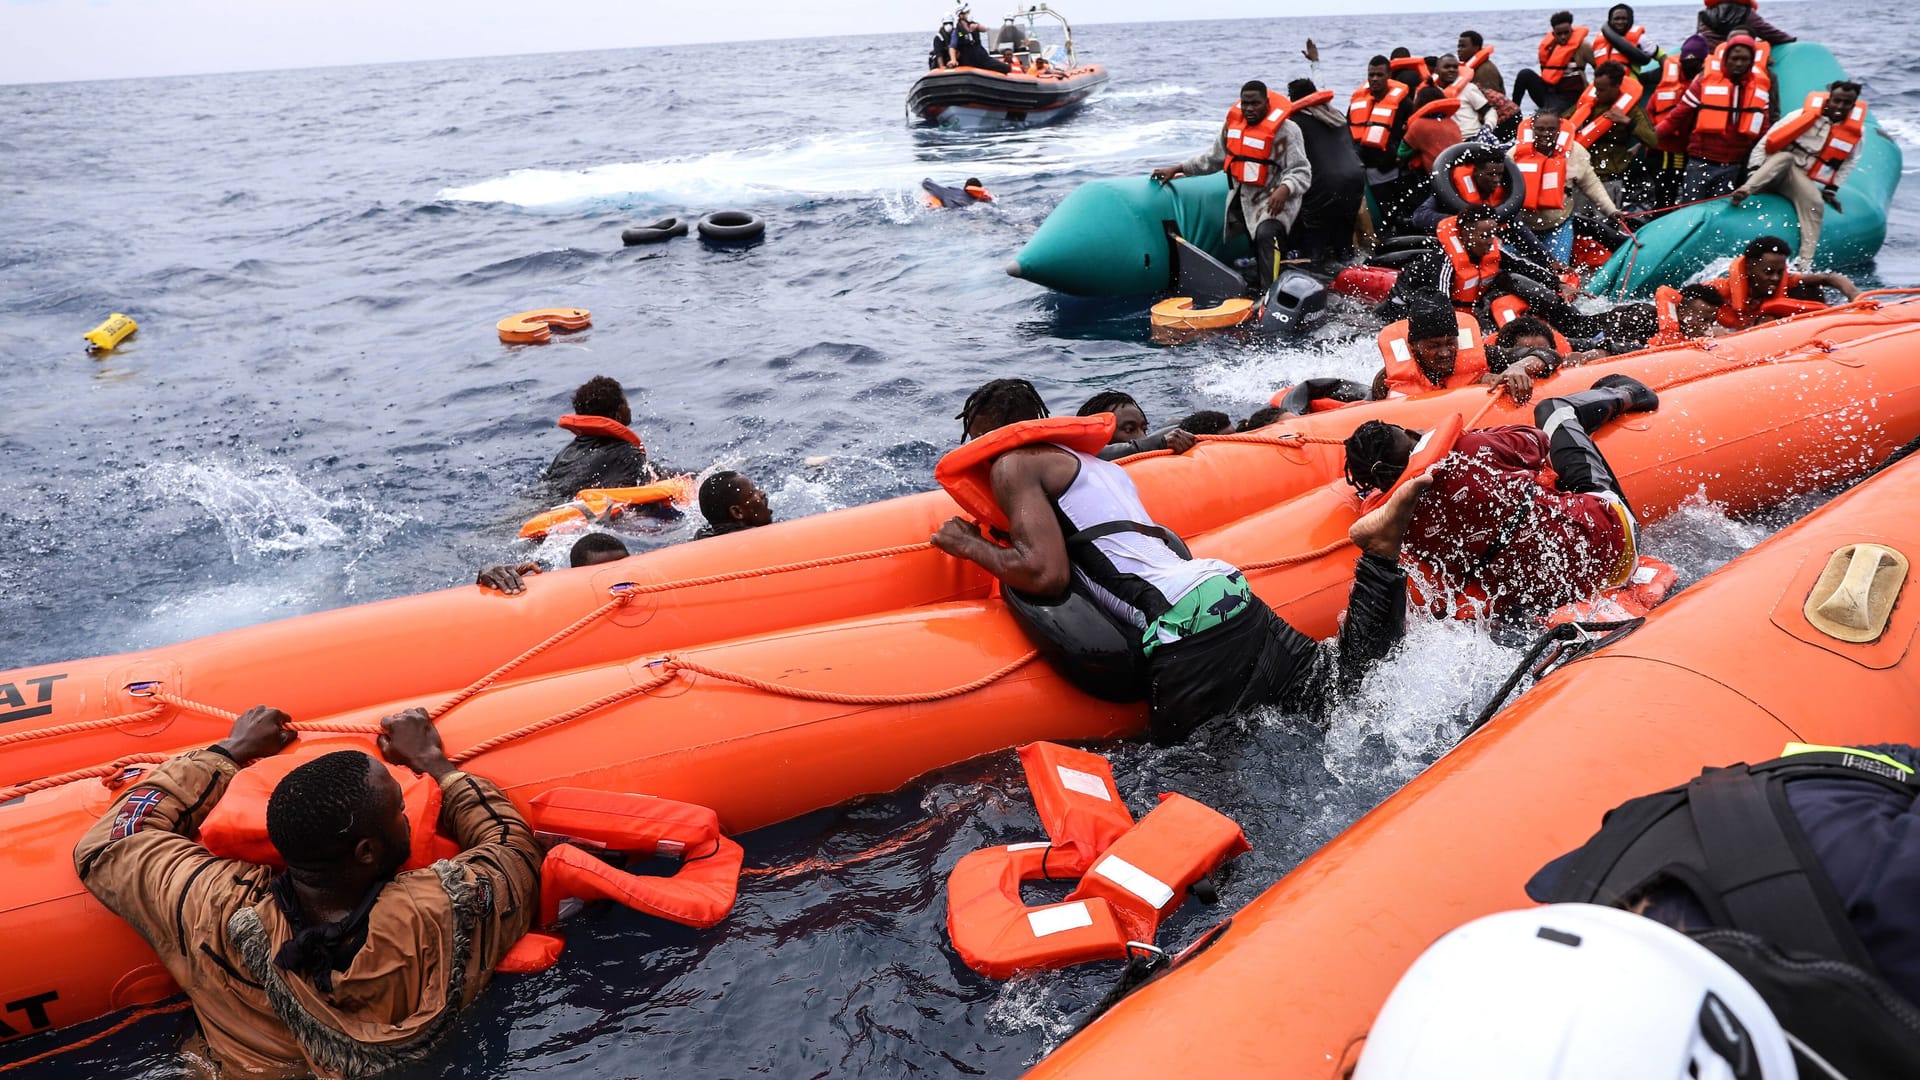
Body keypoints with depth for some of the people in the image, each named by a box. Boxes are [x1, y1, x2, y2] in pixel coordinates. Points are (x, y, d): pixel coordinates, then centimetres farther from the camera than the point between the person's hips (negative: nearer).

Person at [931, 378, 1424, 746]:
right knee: (1347, 679, 10)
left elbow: (1046, 573, -11)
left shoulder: (1013, 465, 3)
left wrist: (970, 546, 5)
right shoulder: (1098, 464, 29)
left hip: (1185, 629, -8)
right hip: (1227, 593, 8)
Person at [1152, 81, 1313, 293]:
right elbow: (1213, 158, 20)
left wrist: (1284, 189, -38)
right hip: (1242, 198, 9)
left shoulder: (1286, 129, -13)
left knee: (1266, 235, -30)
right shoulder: (1233, 124, 7)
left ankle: (1268, 295, -38)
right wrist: (1178, 169, 15)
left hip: (1274, 198, -9)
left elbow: (1301, 172, -16)